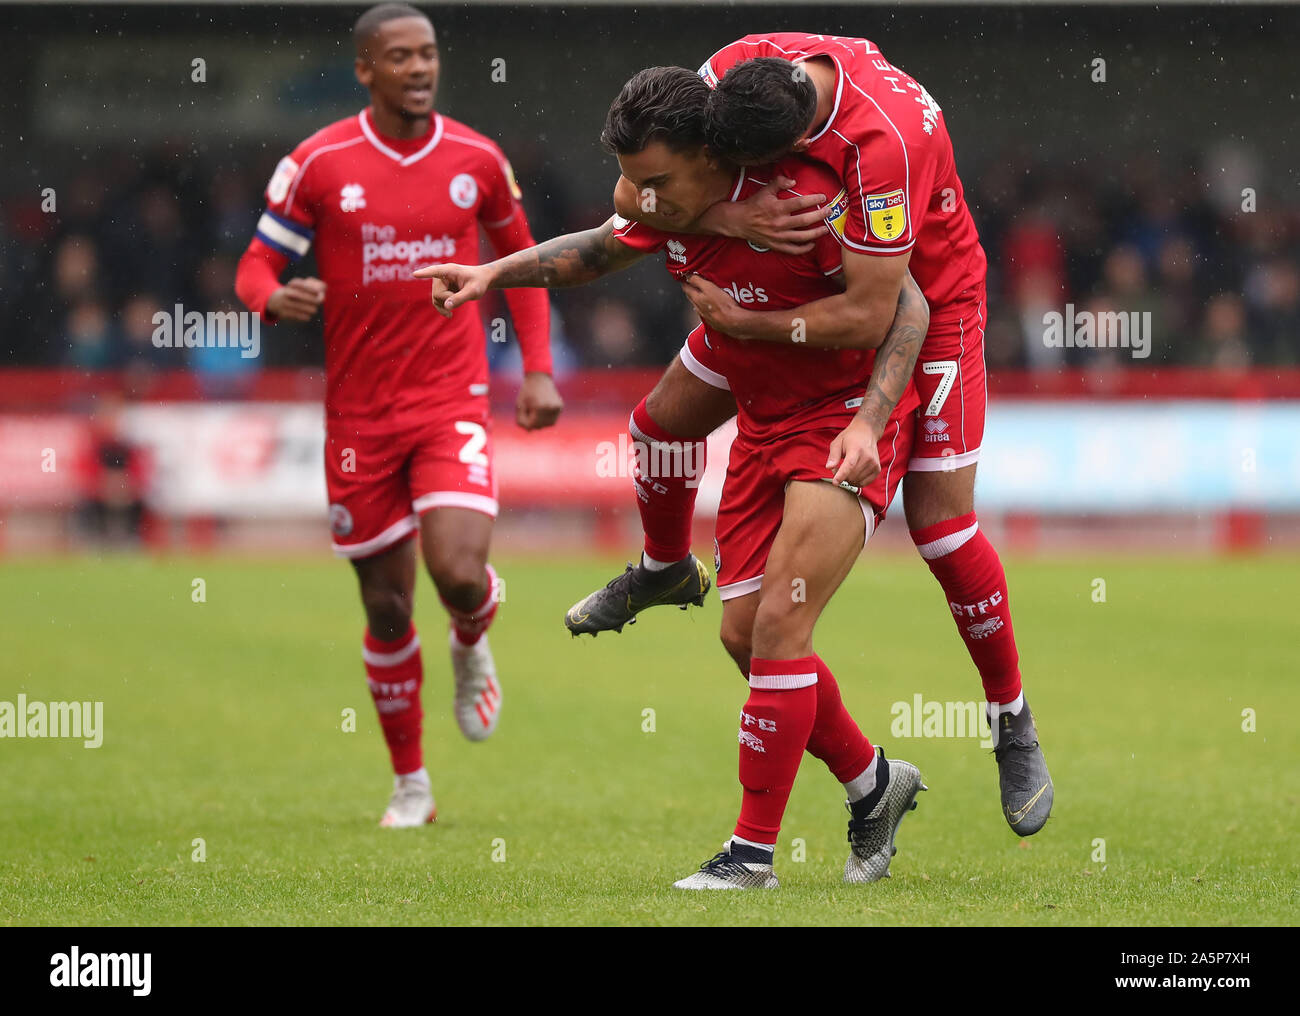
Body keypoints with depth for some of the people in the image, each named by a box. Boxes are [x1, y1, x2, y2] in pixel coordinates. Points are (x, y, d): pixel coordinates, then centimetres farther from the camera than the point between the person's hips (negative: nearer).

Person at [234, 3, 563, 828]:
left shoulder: (477, 160, 1)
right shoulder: (319, 164, -5)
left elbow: (520, 258, 17)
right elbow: (256, 267, -1)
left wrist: (539, 369, 7)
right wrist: (276, 297, -25)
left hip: (453, 403, 0)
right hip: (361, 413, 0)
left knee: (459, 573, -21)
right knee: (388, 607, 5)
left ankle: (473, 645, 18)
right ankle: (411, 786, 23)